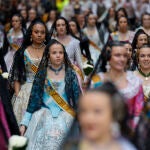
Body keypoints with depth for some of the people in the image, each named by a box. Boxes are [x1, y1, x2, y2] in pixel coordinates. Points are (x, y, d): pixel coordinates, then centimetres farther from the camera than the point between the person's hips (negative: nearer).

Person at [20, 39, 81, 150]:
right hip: (44, 113, 0)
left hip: (65, 113, 0)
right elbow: (33, 99, 7)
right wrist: (24, 123, 3)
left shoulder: (70, 74, 6)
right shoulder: (41, 74, 6)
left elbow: (78, 98, 5)